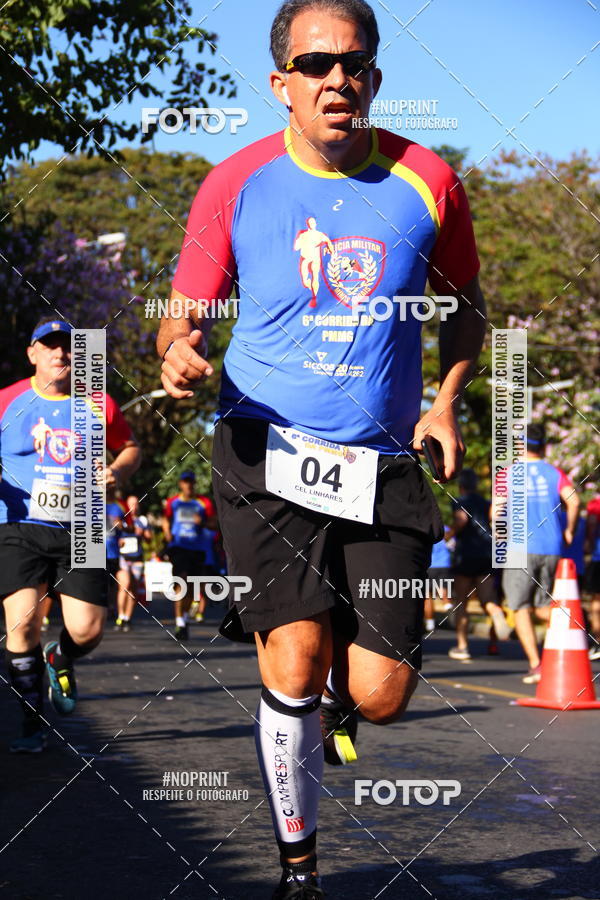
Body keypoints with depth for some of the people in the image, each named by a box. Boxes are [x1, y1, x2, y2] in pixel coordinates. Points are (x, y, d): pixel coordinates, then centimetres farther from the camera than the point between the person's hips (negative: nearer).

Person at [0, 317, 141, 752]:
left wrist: (117, 471, -4)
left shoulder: (98, 406, 6)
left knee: (87, 631, -7)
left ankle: (60, 662, 33)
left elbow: (130, 448, 18)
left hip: (80, 533, 1)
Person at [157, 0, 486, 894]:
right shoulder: (235, 185, -1)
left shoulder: (426, 182, 1)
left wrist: (446, 400, 2)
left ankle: (334, 691, 37)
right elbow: (185, 316, 6)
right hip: (267, 454, -1)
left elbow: (465, 305, 16)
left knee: (381, 697, -3)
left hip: (384, 467, 2)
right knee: (294, 667, -15)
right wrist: (180, 354, -18)